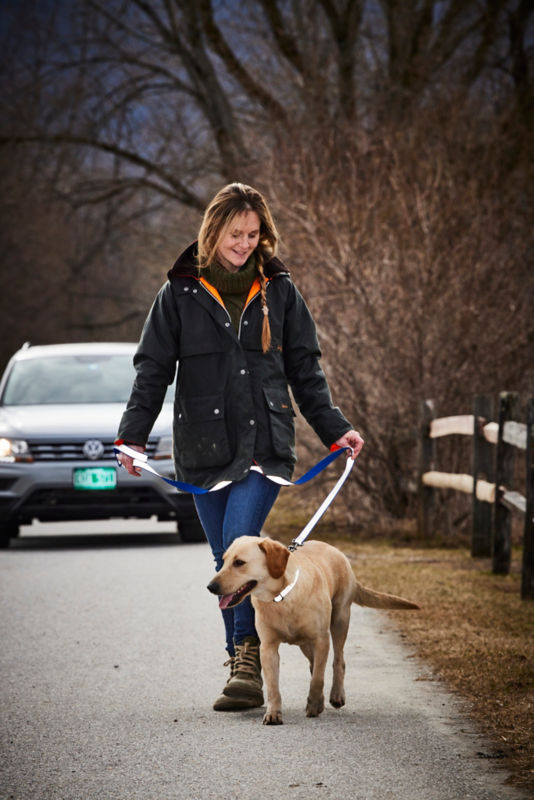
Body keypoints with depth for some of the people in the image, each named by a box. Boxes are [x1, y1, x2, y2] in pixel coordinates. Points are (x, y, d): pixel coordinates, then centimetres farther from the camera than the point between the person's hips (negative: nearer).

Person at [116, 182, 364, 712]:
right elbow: (153, 369, 4)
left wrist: (335, 428, 8)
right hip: (204, 449, 1)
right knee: (226, 562, 5)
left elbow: (305, 370, 13)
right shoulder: (180, 293, 5)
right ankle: (245, 667, 11)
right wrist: (133, 433, -5)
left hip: (265, 444, -1)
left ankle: (248, 661, -18)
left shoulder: (278, 291, 7)